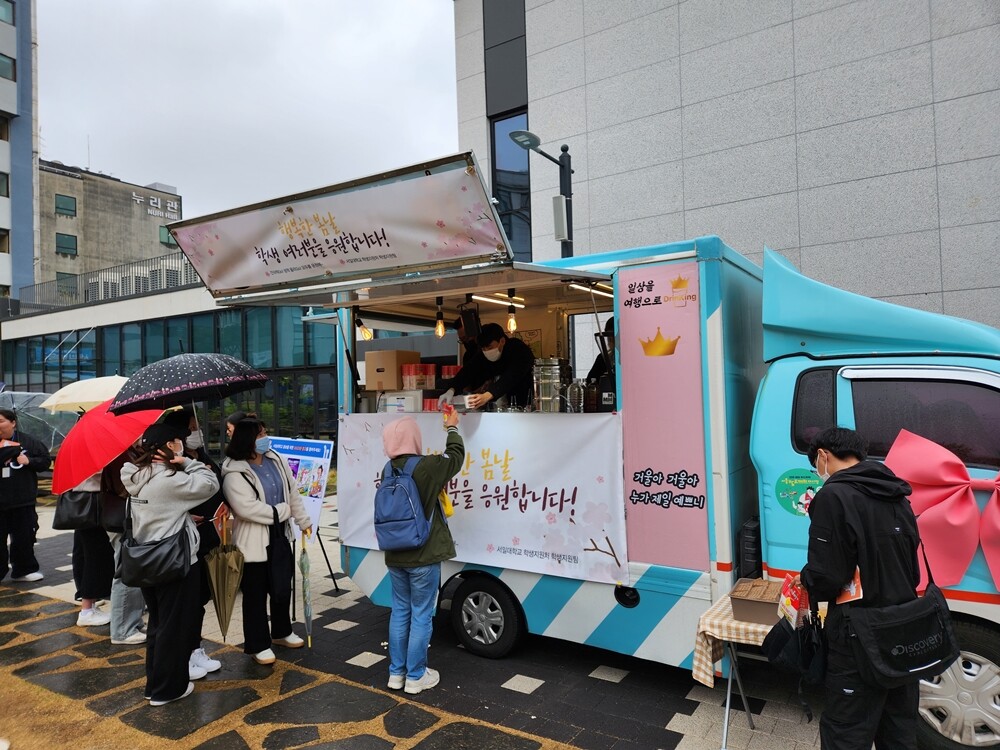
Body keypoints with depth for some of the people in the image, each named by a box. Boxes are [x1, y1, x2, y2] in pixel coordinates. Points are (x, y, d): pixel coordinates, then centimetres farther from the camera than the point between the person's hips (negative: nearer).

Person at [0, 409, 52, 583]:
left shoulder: (28, 441, 0)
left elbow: (45, 460, 4)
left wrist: (29, 461, -14)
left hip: (22, 499, 0)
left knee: (23, 536, 10)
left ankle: (24, 570, 25)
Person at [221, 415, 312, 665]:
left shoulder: (275, 460, 4)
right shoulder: (234, 473, -18)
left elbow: (292, 492, 10)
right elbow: (247, 508, -27)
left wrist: (303, 521, 13)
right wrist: (280, 512, -17)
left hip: (280, 536, 7)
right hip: (253, 542, -6)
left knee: (282, 589, 18)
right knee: (255, 595, 6)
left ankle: (281, 632, 38)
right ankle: (258, 645, 22)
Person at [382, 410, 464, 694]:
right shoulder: (426, 467, -18)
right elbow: (456, 457, -1)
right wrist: (452, 428, 13)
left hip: (395, 556, 7)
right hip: (422, 557, -6)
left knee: (400, 612, 17)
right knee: (421, 616, 6)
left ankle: (396, 673, 27)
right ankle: (415, 677, 17)